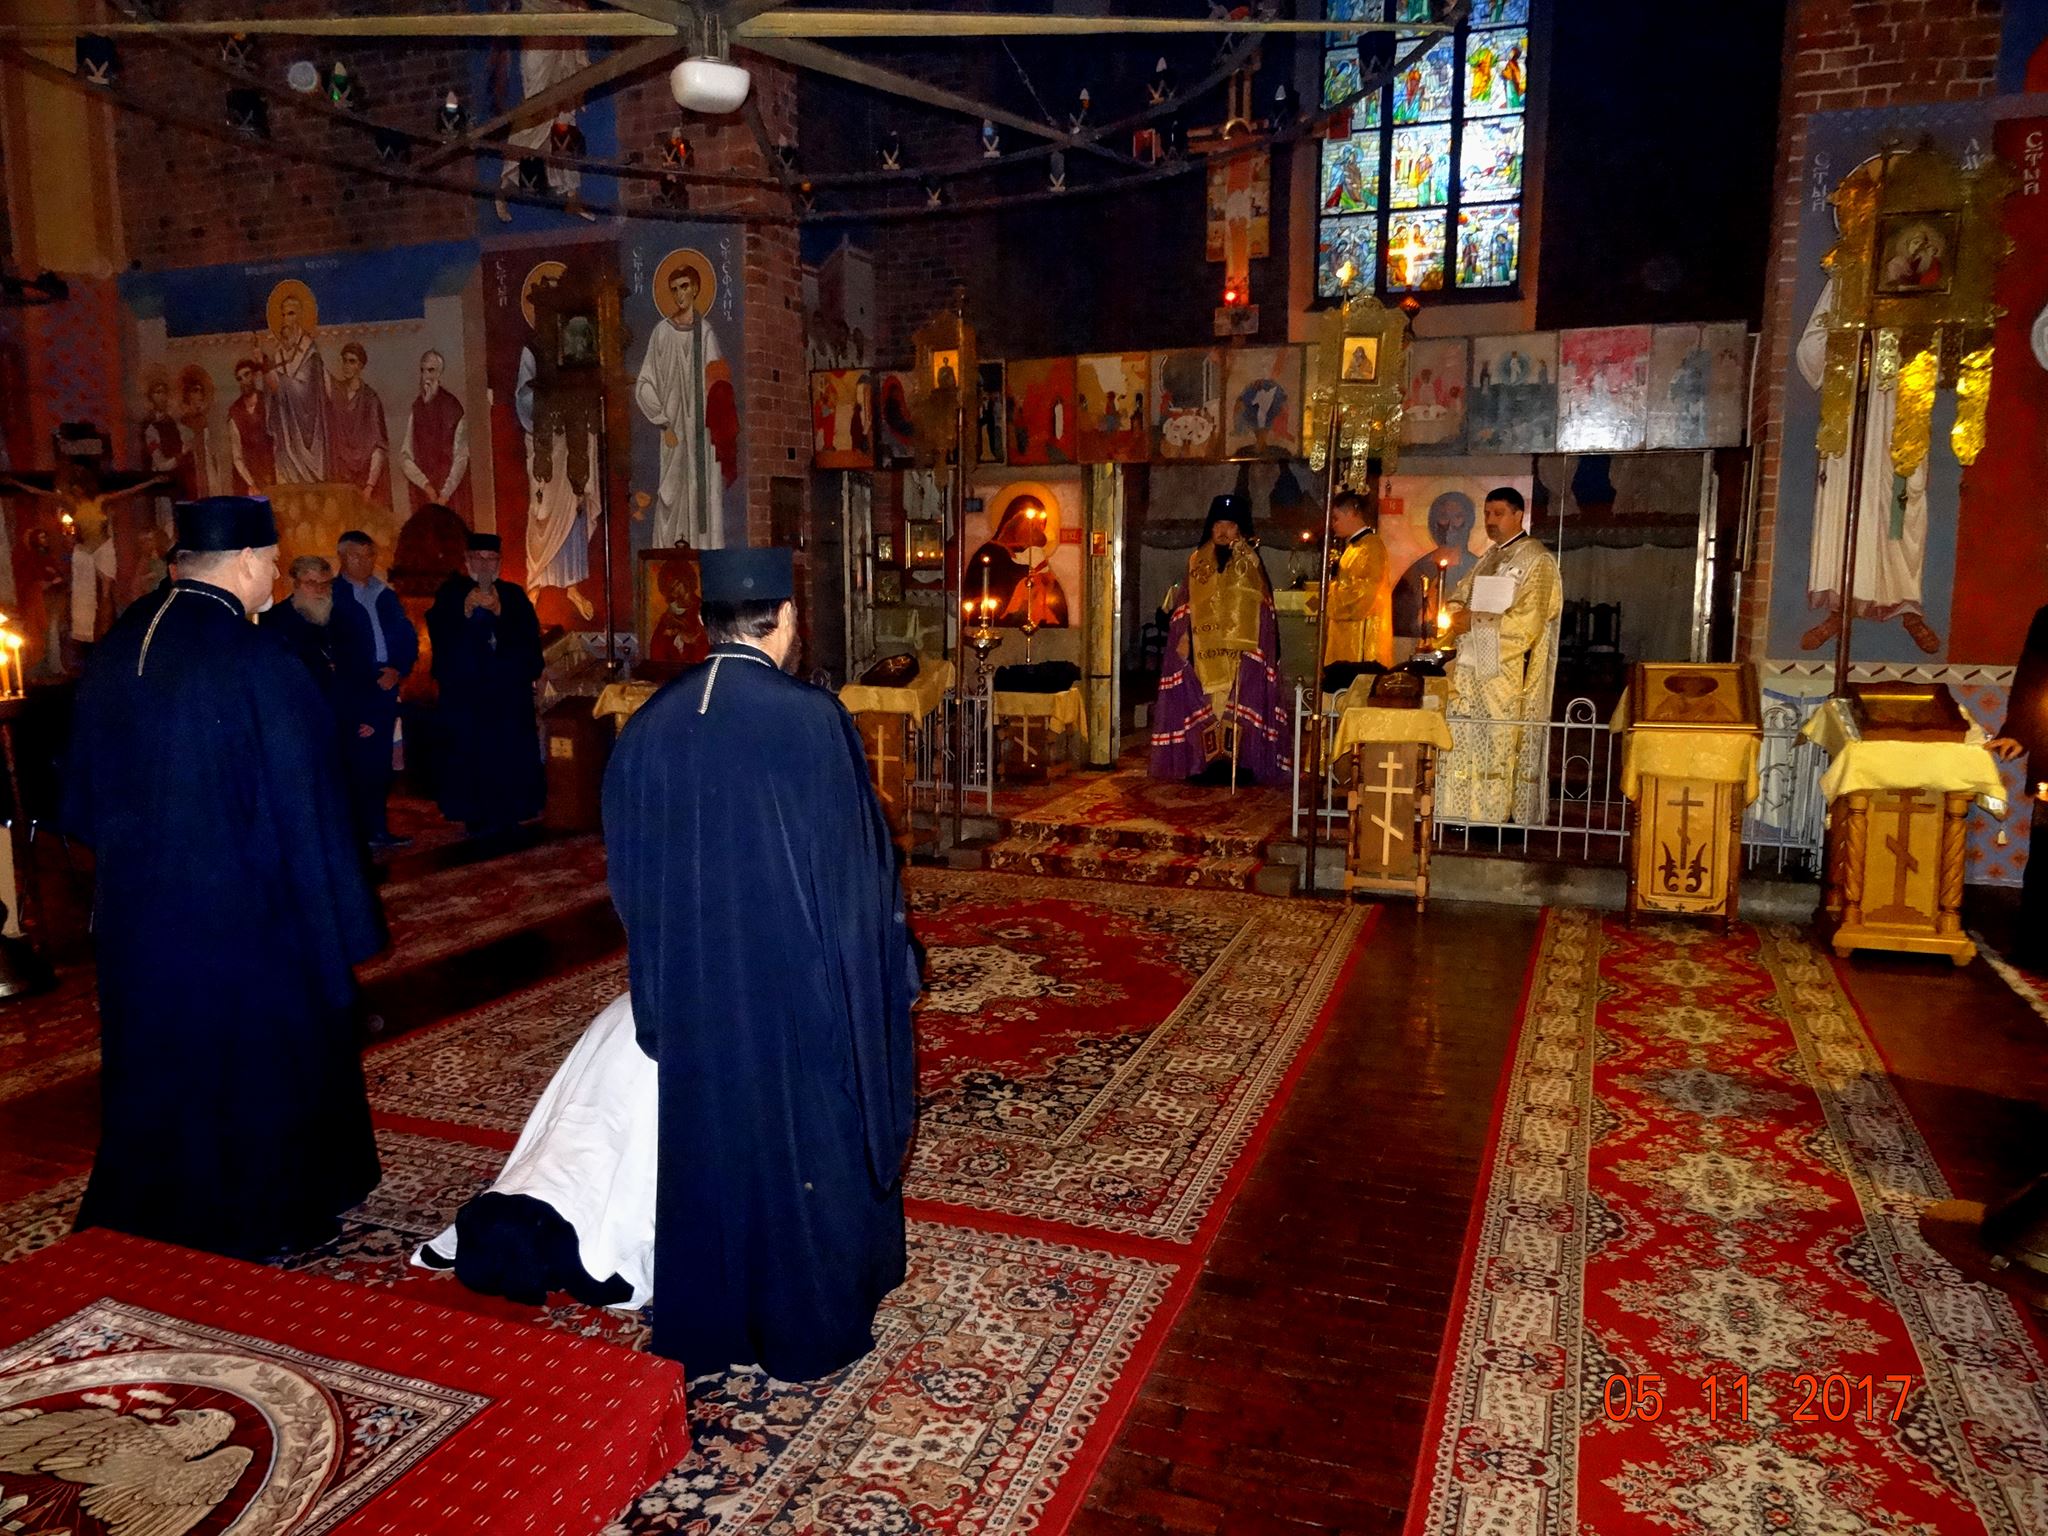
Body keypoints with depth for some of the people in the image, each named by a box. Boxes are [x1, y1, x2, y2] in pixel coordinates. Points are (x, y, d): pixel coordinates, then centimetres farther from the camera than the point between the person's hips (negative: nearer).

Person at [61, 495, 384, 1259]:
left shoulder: (117, 647, -1)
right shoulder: (257, 664, -22)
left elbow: (85, 792, 10)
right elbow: (298, 806, -19)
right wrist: (339, 921, -10)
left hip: (135, 902, 7)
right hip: (242, 909, -6)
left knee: (160, 1055, 21)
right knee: (257, 1055, 11)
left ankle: (150, 1205, 38)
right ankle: (268, 1215, 26)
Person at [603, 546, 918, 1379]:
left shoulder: (648, 727, -3)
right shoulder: (812, 719, -17)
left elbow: (631, 873, 5)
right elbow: (858, 861, -12)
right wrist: (884, 961, 2)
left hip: (694, 986, 4)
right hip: (804, 981, -4)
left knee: (708, 1144, 18)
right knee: (810, 1144, 13)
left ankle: (709, 1326, 34)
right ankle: (812, 1330, 28)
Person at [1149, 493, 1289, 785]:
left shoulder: (1250, 561, 6)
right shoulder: (1197, 560, 12)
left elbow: (1258, 606, -4)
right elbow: (1186, 605, 11)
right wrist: (1184, 637, 1)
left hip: (1240, 649, -2)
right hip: (1204, 649, 2)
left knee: (1238, 703, -7)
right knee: (1205, 703, -1)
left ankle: (1239, 760, -4)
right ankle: (1209, 760, 4)